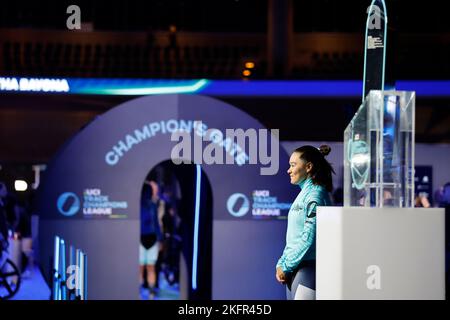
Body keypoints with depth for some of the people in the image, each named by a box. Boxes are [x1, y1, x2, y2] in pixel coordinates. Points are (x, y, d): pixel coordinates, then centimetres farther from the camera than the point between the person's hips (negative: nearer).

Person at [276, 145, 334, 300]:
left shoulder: (315, 195, -11)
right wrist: (281, 264, 9)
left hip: (309, 268, -9)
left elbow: (309, 239, -17)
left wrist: (286, 266, -12)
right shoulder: (303, 193, 17)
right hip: (295, 269, 9)